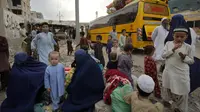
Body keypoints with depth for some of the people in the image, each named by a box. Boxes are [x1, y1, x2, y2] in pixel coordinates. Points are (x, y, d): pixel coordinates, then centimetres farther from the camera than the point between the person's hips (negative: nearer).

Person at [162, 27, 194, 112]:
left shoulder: (188, 47, -7)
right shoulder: (168, 43, -3)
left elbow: (191, 61, 0)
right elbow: (163, 55, -10)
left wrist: (184, 57, -21)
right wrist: (173, 49, -22)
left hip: (181, 73, -2)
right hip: (169, 72, 2)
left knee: (181, 92, 8)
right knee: (167, 88, 22)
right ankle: (166, 100, 50)